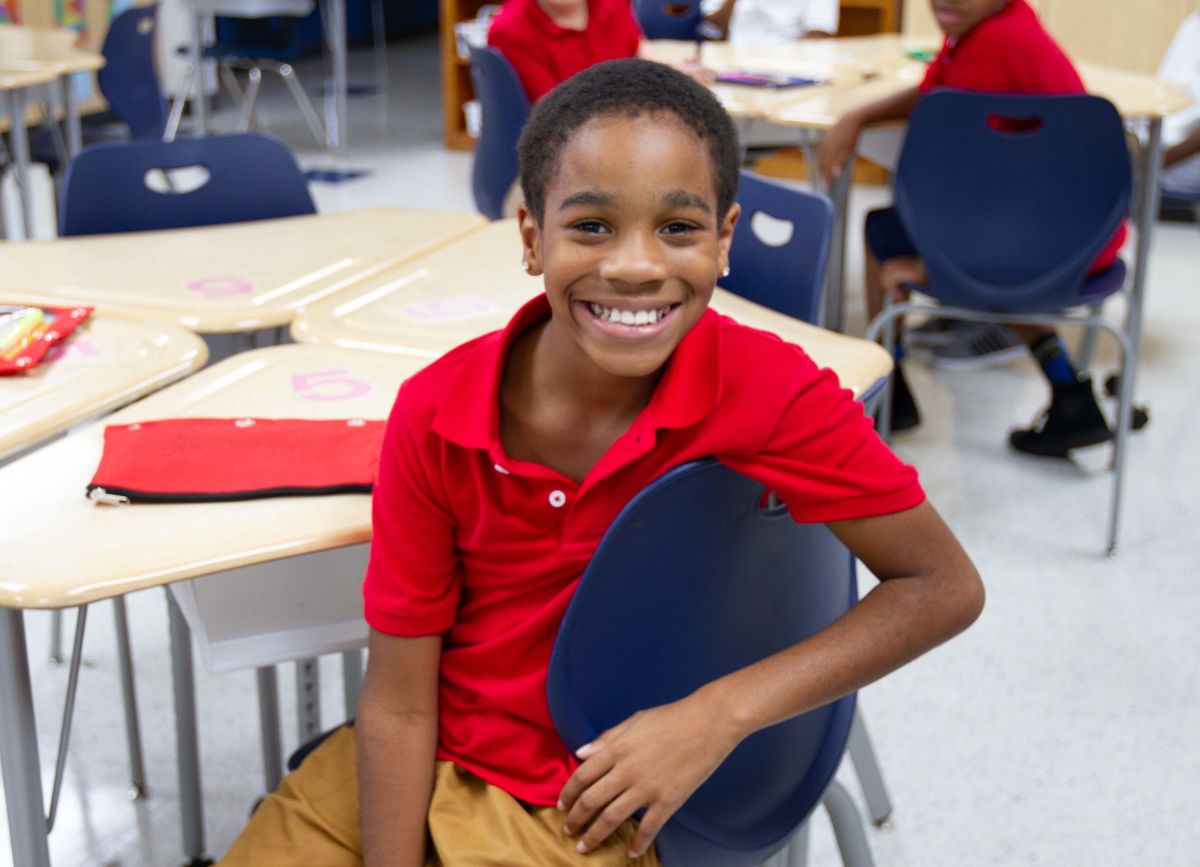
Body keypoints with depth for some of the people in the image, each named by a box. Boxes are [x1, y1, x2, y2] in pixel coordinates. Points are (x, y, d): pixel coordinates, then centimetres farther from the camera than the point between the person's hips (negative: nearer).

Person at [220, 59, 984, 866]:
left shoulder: (769, 391, -22)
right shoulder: (435, 414, -16)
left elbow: (945, 588, -15)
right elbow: (399, 704, -10)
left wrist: (719, 714, -22)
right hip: (420, 767, 3)